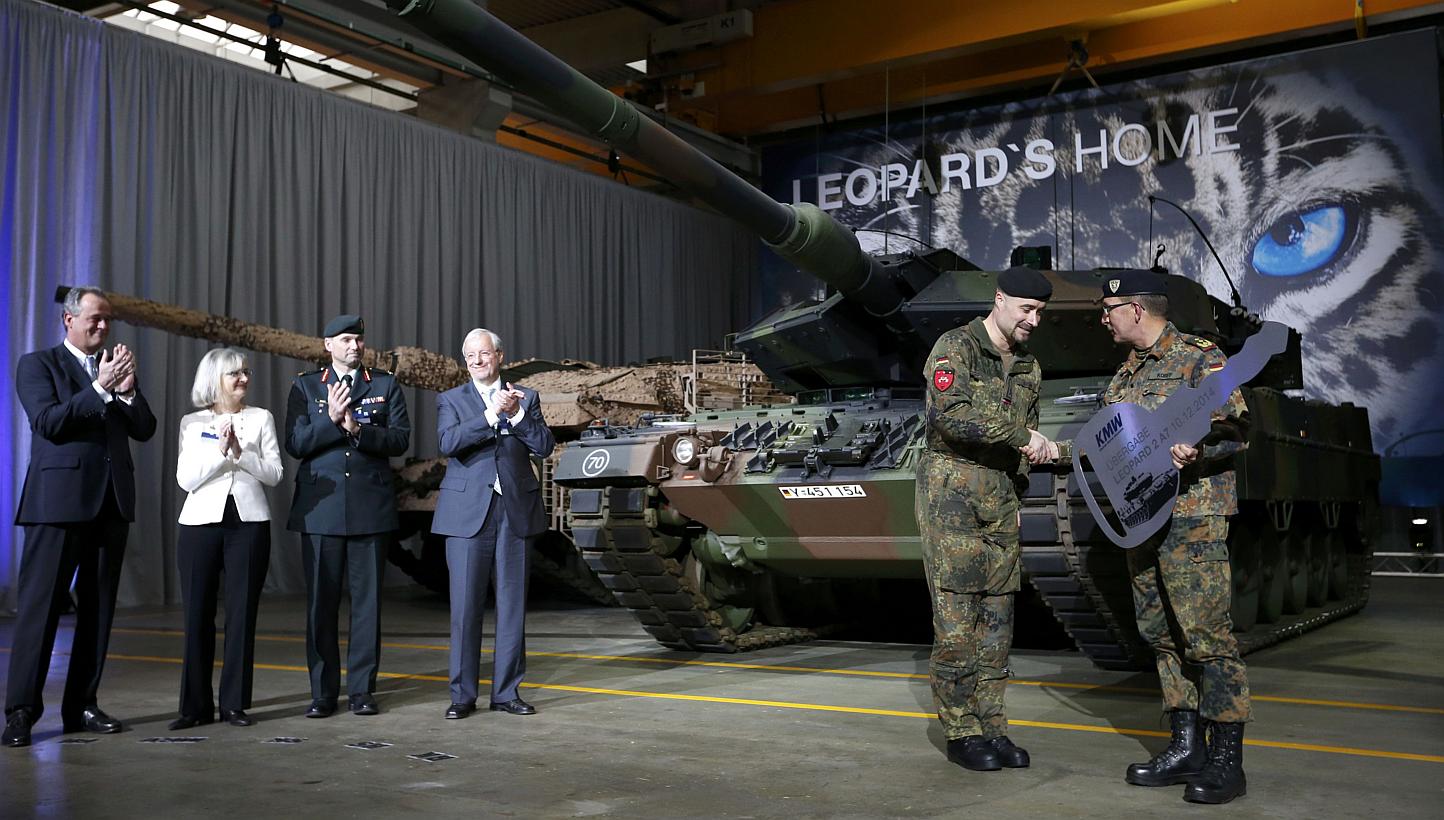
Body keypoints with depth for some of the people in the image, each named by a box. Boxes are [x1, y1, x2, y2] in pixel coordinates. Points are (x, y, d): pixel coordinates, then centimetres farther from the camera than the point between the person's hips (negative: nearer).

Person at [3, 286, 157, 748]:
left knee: (98, 606, 7)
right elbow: (48, 422, -12)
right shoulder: (38, 364, 2)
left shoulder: (116, 367, 17)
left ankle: (81, 705, 15)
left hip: (111, 501, 5)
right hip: (60, 499, -5)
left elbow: (144, 430, 10)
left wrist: (127, 390, -6)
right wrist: (100, 388, -18)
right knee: (39, 604, -4)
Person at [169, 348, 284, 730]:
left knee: (242, 614, 1)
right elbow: (185, 479, -2)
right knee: (197, 615, 0)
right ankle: (195, 705, 9)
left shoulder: (261, 418, 8)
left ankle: (234, 703, 8)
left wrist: (239, 451, -13)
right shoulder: (192, 423, 7)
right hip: (201, 523, 0)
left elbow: (274, 474, 0)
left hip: (249, 523, 0)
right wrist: (219, 450, -13)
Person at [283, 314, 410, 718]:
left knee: (367, 600, 2)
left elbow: (400, 439, -1)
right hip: (321, 507, 0)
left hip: (371, 507, 0)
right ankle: (323, 692, 12)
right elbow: (295, 443, -1)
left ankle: (362, 689, 10)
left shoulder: (385, 384, 9)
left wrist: (357, 428, -15)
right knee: (321, 601, 3)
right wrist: (331, 419, -15)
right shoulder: (305, 386, 9)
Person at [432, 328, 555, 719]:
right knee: (465, 605, -1)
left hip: (514, 511, 2)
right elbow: (448, 444, -11)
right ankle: (463, 694, 8)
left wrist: (517, 413, -11)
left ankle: (506, 692, 14)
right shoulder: (451, 400, 7)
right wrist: (491, 413, -18)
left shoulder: (526, 398, 12)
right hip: (468, 512, -2)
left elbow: (545, 447, 1)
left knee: (512, 604, 5)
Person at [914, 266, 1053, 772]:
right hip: (951, 493, -7)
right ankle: (961, 733, 4)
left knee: (997, 616, 7)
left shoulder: (1028, 367, 15)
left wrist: (1018, 482, 16)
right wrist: (1020, 435, -21)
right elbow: (949, 413, -24)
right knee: (957, 619, -5)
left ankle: (991, 726, 15)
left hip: (1002, 499, 7)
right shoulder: (956, 347, -8)